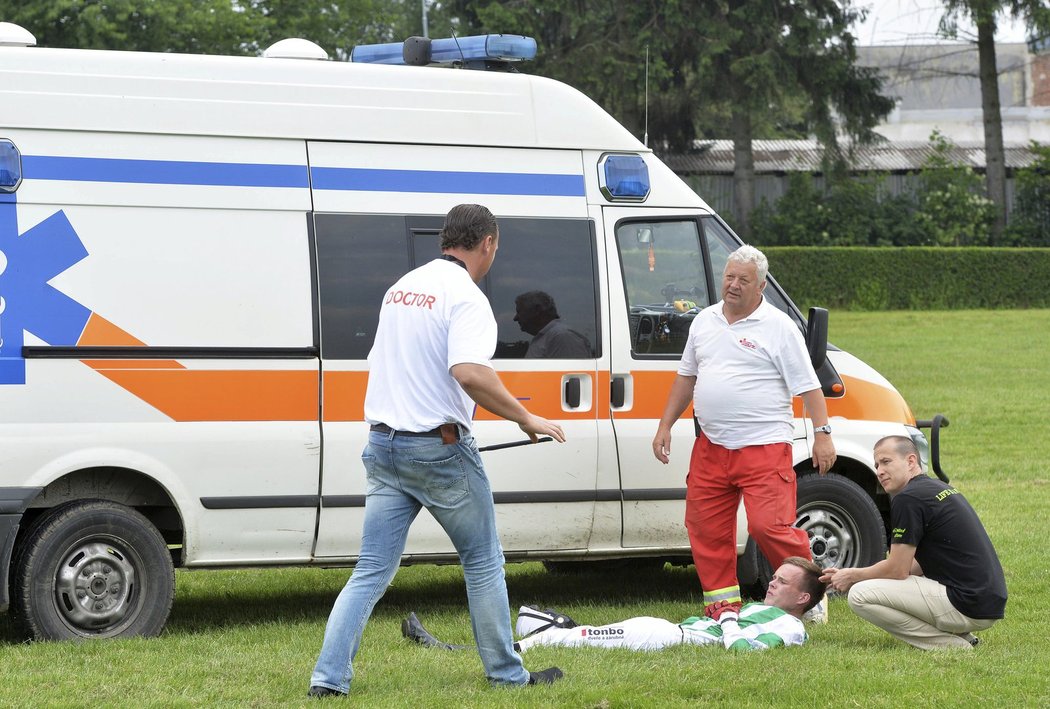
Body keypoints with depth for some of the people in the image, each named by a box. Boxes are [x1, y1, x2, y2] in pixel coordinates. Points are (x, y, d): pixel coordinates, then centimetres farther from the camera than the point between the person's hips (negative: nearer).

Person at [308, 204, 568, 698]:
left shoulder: (401, 288, 14)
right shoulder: (465, 296, -12)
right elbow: (469, 372, -27)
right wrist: (526, 419, -18)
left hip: (384, 444, 7)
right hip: (439, 448, -7)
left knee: (371, 572, 5)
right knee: (483, 563, 10)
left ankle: (328, 677, -5)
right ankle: (506, 674, 17)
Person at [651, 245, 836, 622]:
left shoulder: (779, 327, -4)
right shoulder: (704, 321, 14)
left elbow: (808, 386, -5)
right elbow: (686, 377, 23)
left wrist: (822, 433, -12)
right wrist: (665, 426, 19)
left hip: (764, 448, -6)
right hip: (710, 447, 6)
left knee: (769, 526, -14)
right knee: (705, 528, 6)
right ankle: (723, 603, 17)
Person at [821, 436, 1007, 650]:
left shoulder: (908, 499, -12)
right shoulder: (939, 489, 18)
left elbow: (897, 570, -10)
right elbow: (919, 565, 23)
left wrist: (852, 576, 8)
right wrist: (854, 574, 20)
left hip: (966, 606, -10)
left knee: (861, 596, -10)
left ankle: (949, 644, -6)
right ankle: (962, 637, 12)